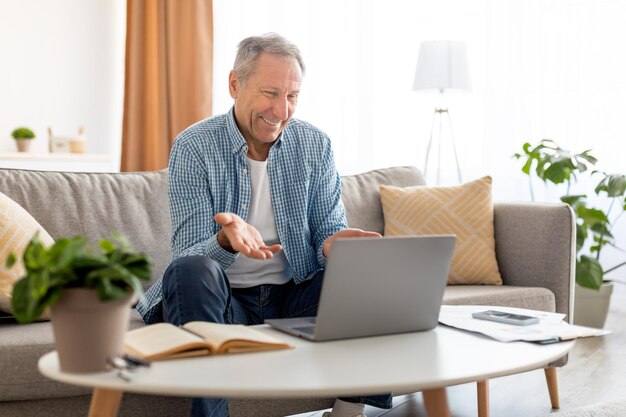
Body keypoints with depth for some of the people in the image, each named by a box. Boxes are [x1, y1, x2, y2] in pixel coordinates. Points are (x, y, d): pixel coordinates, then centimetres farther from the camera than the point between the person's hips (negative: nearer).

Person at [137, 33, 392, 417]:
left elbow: (329, 230, 1)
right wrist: (226, 241, -39)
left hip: (294, 297, 3)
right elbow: (189, 256, -14)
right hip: (225, 300, -3)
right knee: (191, 271, -33)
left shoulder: (316, 146, 2)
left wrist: (335, 243, -26)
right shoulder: (194, 146, -8)